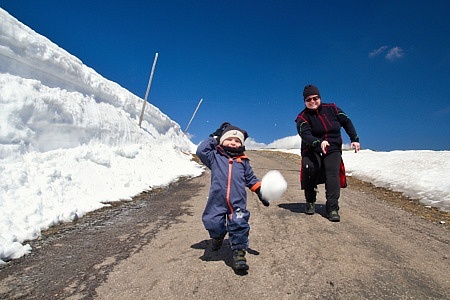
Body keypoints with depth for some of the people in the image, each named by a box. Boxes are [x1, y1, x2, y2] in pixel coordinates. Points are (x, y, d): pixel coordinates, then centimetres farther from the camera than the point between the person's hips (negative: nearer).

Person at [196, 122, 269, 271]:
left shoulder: (243, 161, 16)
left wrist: (260, 191, 10)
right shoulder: (215, 157, 10)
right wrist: (214, 137, 3)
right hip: (217, 201, -1)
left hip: (238, 202, 1)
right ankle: (218, 236, 37)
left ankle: (239, 252, 11)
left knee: (239, 225, -8)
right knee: (213, 224, 0)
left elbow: (251, 179, 21)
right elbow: (201, 151, -4)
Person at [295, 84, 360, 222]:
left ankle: (332, 208, -14)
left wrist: (354, 139, 4)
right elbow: (305, 135, -21)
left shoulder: (331, 108, 5)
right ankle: (310, 201, -5)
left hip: (333, 149, 2)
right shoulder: (302, 117, -5)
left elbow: (347, 122, 13)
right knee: (310, 168, -27)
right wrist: (319, 143, -39)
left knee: (333, 173, -18)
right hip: (312, 150, -2)